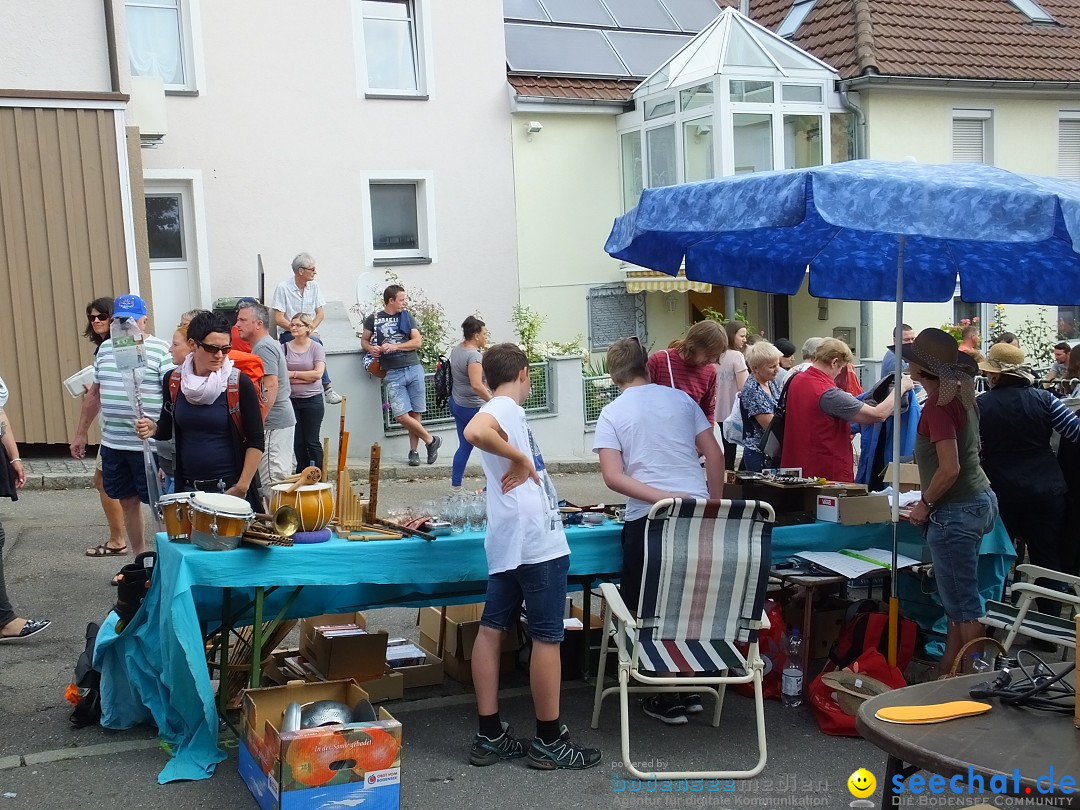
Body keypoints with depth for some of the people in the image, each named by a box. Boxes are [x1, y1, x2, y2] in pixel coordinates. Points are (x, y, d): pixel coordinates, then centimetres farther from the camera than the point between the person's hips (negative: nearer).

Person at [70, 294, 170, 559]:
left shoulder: (160, 350, -10)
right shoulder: (106, 348, 10)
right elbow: (95, 393, 19)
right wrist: (81, 434, 20)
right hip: (112, 443, 7)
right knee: (127, 501, 15)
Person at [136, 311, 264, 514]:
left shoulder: (239, 383, -11)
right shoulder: (173, 381, 1)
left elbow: (255, 441, -8)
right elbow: (169, 429, 14)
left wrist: (241, 488, -13)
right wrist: (153, 429, -7)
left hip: (229, 488, -3)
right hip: (188, 488, 4)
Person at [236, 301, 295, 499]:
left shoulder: (263, 347, -13)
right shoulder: (270, 344, 18)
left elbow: (271, 387, -22)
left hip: (273, 424, -10)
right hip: (284, 420, 10)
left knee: (272, 484, -8)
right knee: (281, 480, 13)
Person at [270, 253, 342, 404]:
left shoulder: (314, 286, 8)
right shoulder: (283, 288, -8)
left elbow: (320, 313, 8)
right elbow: (278, 319, -10)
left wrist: (311, 328, -11)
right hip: (287, 334, -4)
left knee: (315, 340, -32)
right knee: (315, 342, -33)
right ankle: (327, 387, -33)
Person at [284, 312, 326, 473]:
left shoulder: (316, 347, -2)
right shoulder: (285, 348, 2)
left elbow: (318, 374, -12)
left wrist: (293, 373, -10)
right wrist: (306, 378, -12)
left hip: (312, 400, -2)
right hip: (291, 400, 2)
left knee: (312, 441, 1)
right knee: (297, 441, 7)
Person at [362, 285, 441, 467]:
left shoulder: (406, 317, 10)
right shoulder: (373, 319, 6)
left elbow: (418, 341, 2)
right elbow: (364, 340, 16)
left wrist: (394, 346, -10)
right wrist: (370, 348, -6)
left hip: (414, 369, 1)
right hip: (393, 374, -1)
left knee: (415, 413, 1)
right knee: (401, 416, -11)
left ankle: (413, 451, 14)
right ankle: (431, 440, 6)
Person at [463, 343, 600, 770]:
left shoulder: (501, 409, 15)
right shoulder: (506, 408, -12)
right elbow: (474, 432, -34)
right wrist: (521, 459, -24)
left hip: (510, 542, 10)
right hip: (537, 542, -10)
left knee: (492, 629, 9)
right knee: (547, 637, 0)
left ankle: (490, 737, 17)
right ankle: (550, 740, 10)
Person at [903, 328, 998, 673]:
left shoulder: (938, 405, -20)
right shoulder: (961, 396, 8)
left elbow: (950, 468, -25)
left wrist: (925, 504, -11)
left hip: (956, 511, -10)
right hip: (980, 500, 10)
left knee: (963, 604, -1)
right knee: (956, 597, 19)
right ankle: (949, 668, 29)